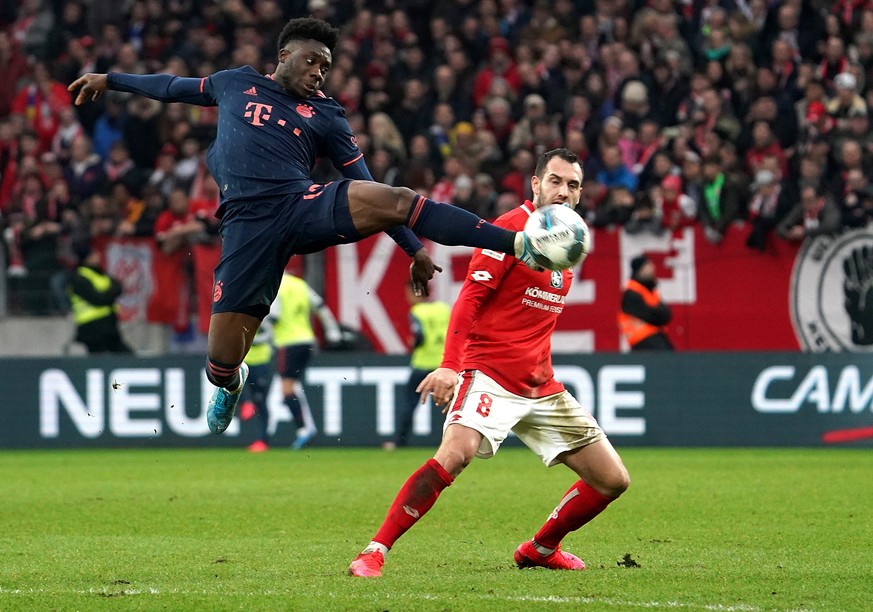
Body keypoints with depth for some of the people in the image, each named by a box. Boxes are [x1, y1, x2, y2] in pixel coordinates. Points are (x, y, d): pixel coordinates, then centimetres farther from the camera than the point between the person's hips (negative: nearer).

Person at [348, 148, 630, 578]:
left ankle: (540, 549, 26)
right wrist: (450, 365, -26)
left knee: (613, 480, 4)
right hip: (491, 375, -7)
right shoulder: (512, 228, -7)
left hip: (541, 388, 8)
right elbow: (471, 297, -15)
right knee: (454, 455, -32)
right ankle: (374, 552, -24)